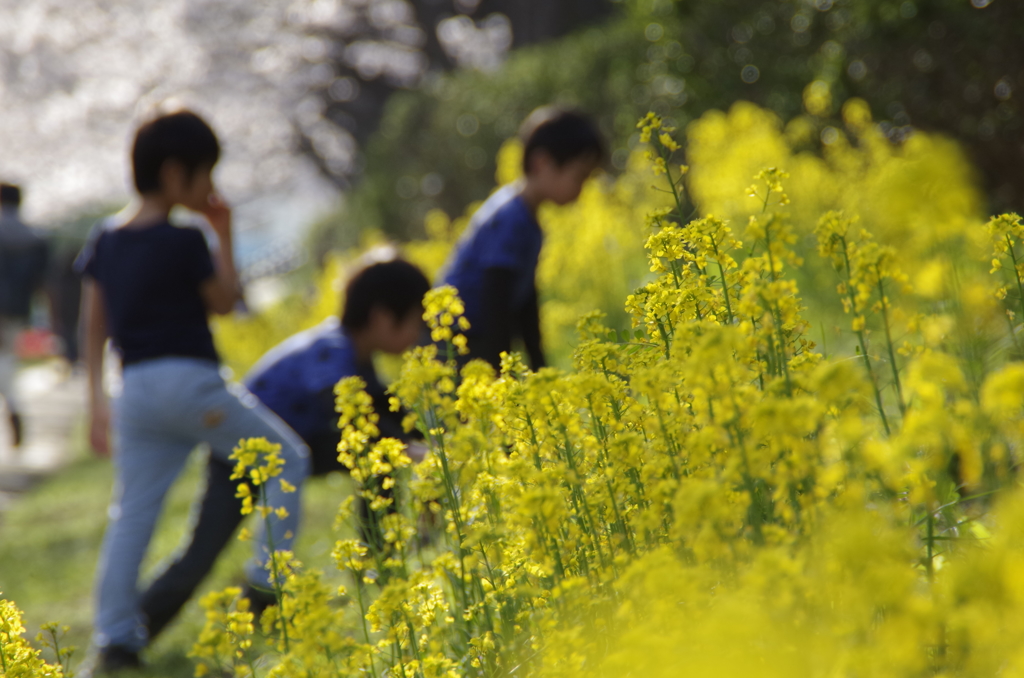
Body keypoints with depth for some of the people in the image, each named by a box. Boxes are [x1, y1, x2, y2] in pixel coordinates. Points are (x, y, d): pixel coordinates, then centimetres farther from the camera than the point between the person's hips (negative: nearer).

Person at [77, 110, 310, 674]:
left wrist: (96, 401, 17)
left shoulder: (104, 242, 10)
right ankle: (270, 582, 6)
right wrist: (224, 234, 6)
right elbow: (224, 302, 2)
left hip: (134, 390, 6)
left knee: (132, 511, 7)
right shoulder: (182, 242, -11)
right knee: (286, 458, 10)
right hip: (190, 381, -6)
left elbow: (94, 327, 12)